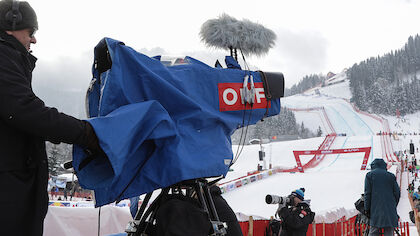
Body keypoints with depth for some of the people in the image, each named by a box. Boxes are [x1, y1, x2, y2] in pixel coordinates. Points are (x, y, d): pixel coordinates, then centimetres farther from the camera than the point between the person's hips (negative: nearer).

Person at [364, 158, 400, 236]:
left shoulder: (369, 175, 6)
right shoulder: (391, 176, 11)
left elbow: (367, 193, -1)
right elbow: (397, 192, 7)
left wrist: (367, 209, 2)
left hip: (376, 209, -1)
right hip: (390, 210, 2)